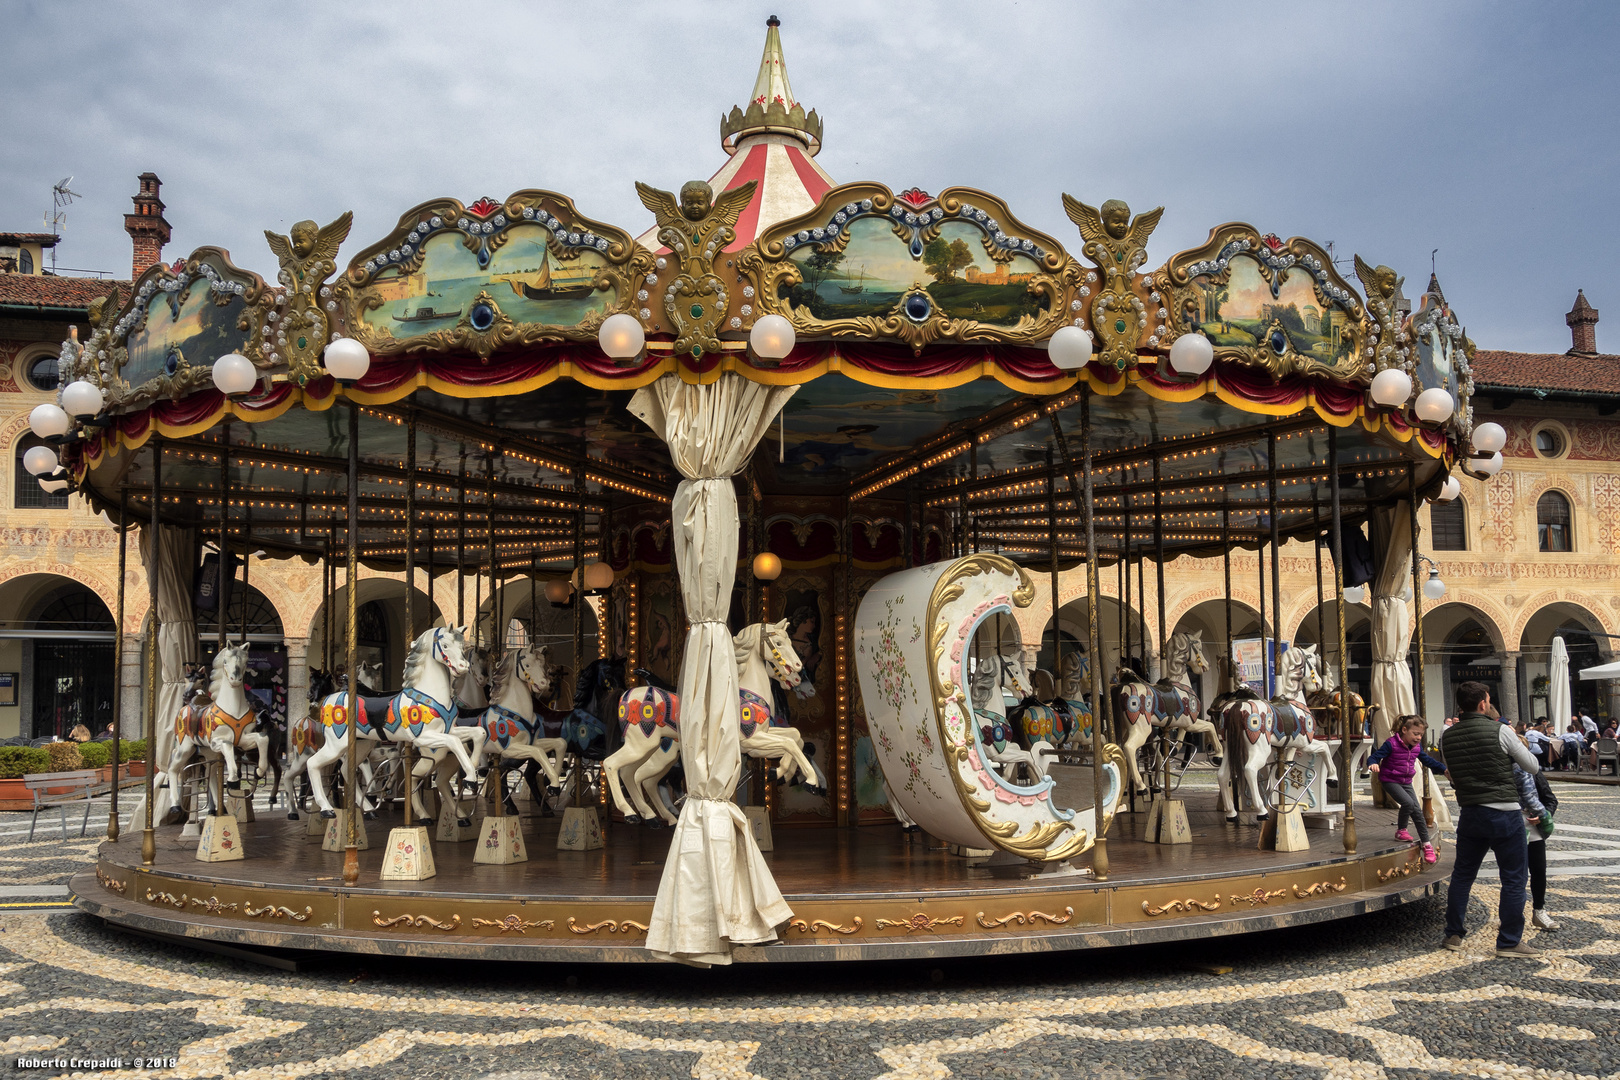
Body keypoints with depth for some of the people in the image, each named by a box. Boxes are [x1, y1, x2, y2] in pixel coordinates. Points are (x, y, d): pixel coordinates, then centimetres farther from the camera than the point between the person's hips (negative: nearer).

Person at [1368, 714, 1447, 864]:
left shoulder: (1417, 746, 3)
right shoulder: (1391, 744, -18)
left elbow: (1427, 760, 19)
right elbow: (1375, 756, -21)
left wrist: (1444, 768, 16)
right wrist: (1373, 764, -44)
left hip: (1406, 782, 6)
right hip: (1391, 782, -6)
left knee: (1417, 811, 0)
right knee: (1408, 802, -27)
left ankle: (1426, 844, 8)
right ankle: (1400, 830, -3)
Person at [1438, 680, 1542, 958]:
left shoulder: (1447, 736, 2)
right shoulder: (1501, 732, -11)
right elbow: (1533, 767, -1)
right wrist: (1516, 743, 15)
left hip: (1470, 814, 5)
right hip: (1504, 814, -5)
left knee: (1462, 875, 14)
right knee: (1514, 879, 5)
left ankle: (1453, 935, 20)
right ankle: (1509, 942, 8)